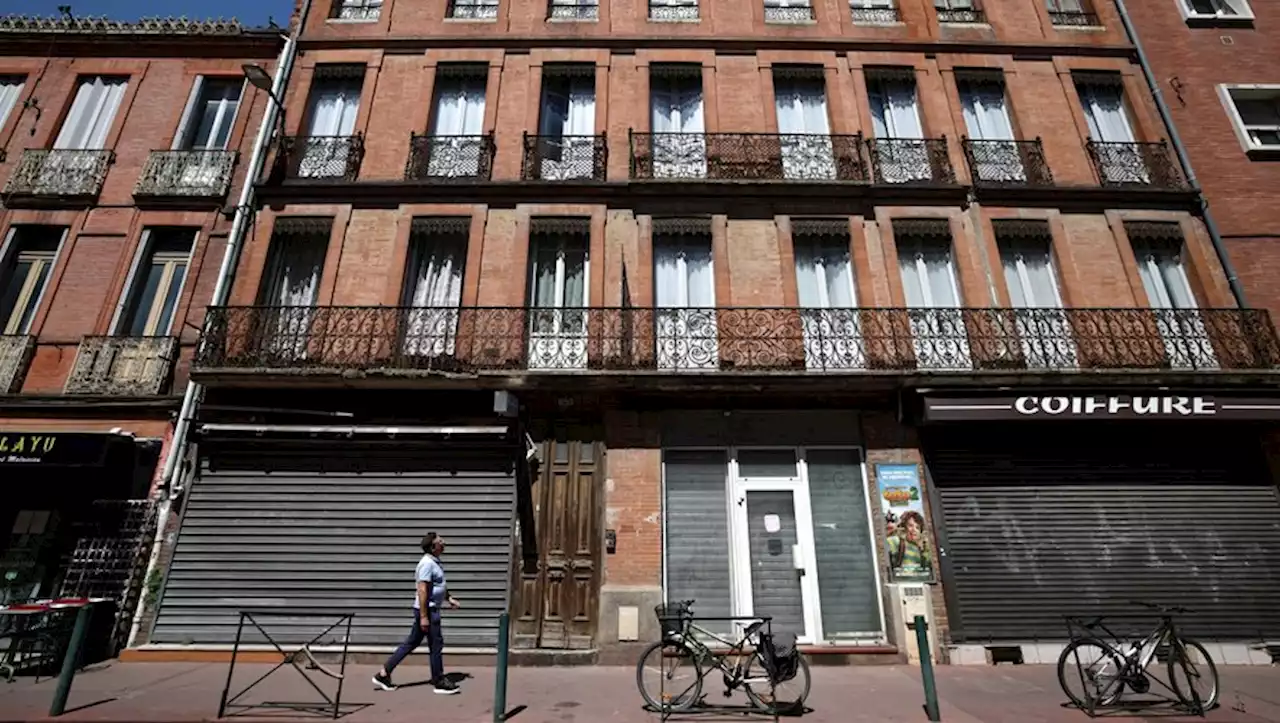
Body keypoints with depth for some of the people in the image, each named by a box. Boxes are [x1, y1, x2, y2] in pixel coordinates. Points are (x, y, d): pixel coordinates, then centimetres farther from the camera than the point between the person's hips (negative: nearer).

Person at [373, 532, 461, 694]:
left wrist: (449, 599, 19)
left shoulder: (434, 561, 12)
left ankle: (384, 673, 22)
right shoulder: (427, 563, -20)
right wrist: (424, 617, -23)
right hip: (427, 610, -10)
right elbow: (422, 591, -24)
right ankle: (439, 682, 13)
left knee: (411, 643, 15)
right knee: (436, 644, 1)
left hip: (431, 609, 10)